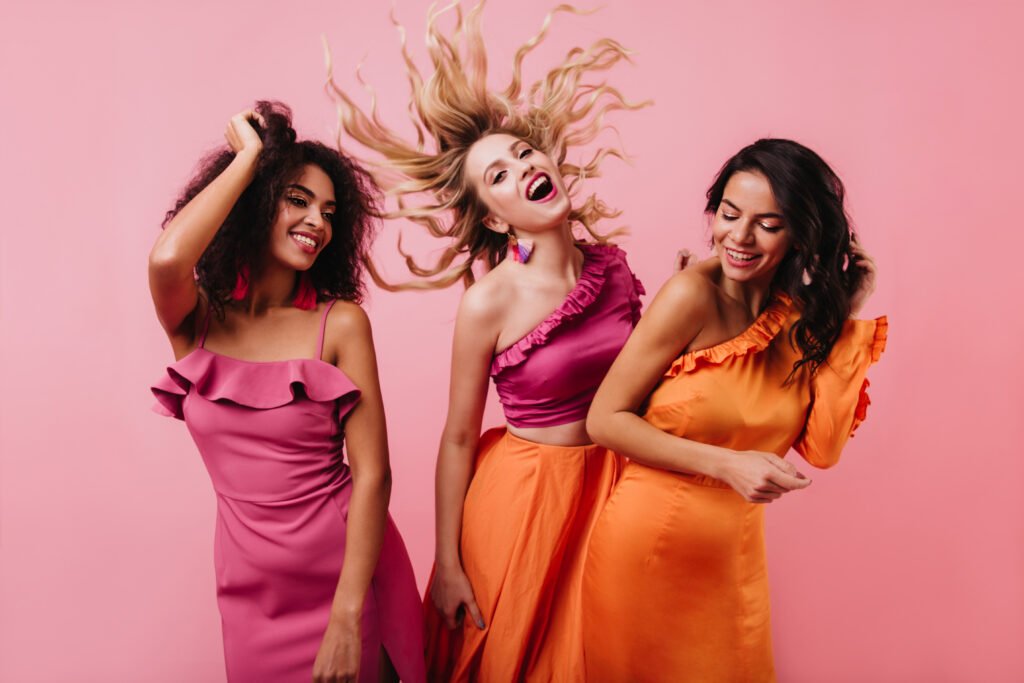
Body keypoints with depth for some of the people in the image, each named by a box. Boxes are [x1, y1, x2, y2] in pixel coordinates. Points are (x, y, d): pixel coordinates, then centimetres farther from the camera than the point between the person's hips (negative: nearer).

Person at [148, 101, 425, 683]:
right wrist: (248, 159, -15)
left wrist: (346, 619, -19)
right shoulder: (196, 321, -4)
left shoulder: (341, 323, -10)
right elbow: (167, 258, -28)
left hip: (346, 568, -1)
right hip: (251, 585, 2)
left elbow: (372, 474, -14)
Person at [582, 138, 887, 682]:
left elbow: (823, 448, -9)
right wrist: (726, 464, -22)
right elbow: (604, 420, -16)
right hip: (649, 544, -4)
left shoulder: (802, 317, -2)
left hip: (734, 553, 5)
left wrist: (845, 319, -10)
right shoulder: (693, 295, -18)